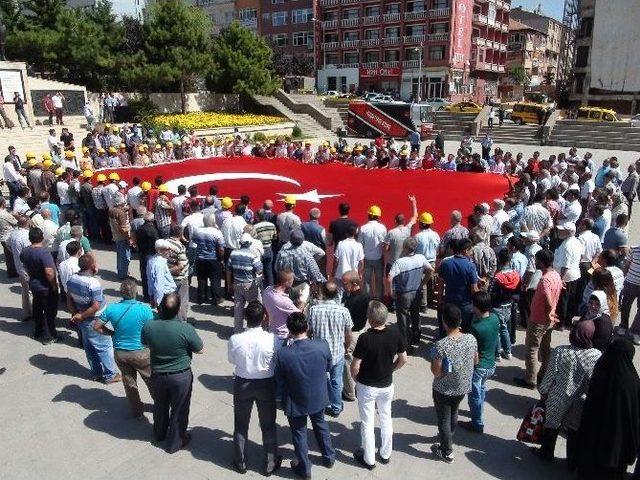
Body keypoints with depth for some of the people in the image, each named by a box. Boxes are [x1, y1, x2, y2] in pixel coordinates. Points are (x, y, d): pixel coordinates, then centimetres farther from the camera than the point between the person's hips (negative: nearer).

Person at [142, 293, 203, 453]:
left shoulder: (148, 326, -19)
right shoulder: (186, 329, -29)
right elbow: (200, 350, -13)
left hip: (157, 374, 4)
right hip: (181, 376, -3)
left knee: (160, 406, 28)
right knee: (179, 409, 18)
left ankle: (159, 434, 52)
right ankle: (175, 442, 36)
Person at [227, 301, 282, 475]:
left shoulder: (235, 340, -22)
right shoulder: (273, 340, -24)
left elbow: (232, 360, -2)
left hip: (242, 384, 1)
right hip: (266, 384, -1)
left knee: (241, 425, 22)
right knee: (268, 425, 20)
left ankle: (240, 463, 40)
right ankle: (270, 464, 35)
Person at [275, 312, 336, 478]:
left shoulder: (283, 354, -32)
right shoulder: (322, 346, -25)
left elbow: (279, 381, -14)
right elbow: (328, 367, -5)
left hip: (296, 402, -3)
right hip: (318, 397, 3)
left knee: (299, 432, 22)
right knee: (320, 424, 31)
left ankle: (304, 469, 41)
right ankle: (329, 457, 50)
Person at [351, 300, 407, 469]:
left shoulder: (365, 338, -27)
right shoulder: (395, 333, -15)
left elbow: (355, 366, -22)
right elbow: (403, 359, -3)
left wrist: (355, 379, -1)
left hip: (367, 387, -4)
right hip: (387, 385, 4)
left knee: (367, 423, 14)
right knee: (386, 419, 23)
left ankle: (369, 459, 29)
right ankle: (385, 454, 39)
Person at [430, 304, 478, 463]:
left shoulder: (440, 345, -32)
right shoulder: (471, 339, -17)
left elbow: (436, 373, -23)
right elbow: (475, 361, 0)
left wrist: (433, 360, -7)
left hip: (444, 390, -5)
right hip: (463, 387, 5)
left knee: (443, 419, 17)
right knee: (453, 413, 30)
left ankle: (447, 452, 34)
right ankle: (449, 438, 54)